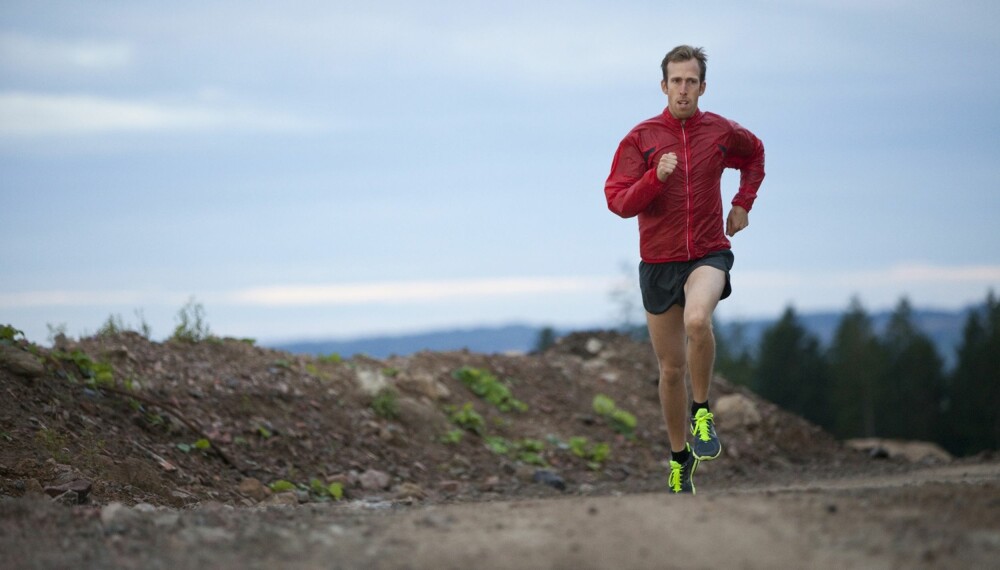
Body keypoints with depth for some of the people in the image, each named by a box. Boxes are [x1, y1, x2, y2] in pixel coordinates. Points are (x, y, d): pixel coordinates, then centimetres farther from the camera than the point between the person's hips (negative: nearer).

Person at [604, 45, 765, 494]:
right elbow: (618, 201, -8)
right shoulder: (641, 137, -4)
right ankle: (680, 457, 26)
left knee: (697, 320, -34)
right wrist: (656, 177, -24)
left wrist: (743, 204, 13)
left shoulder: (721, 131, 1)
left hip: (709, 254, -1)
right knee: (671, 368, 8)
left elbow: (755, 154, 24)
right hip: (658, 262, 1)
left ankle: (702, 411, -13)